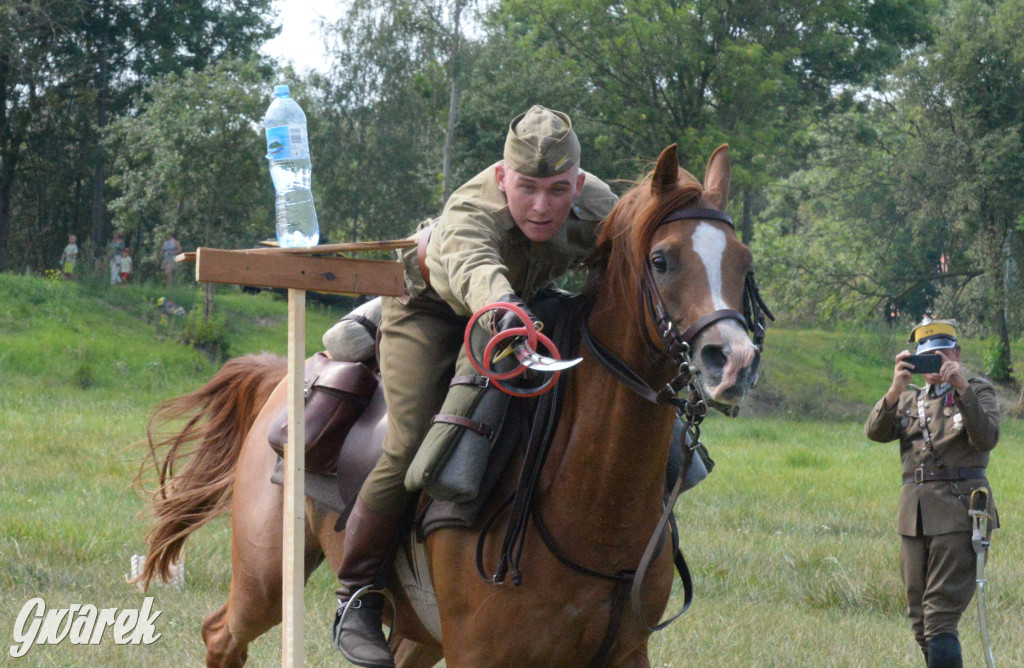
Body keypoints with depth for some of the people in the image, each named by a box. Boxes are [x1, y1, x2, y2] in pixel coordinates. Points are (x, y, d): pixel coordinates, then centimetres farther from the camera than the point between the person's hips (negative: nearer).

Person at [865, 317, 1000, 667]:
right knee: (919, 613, 9)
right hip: (914, 515, 6)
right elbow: (875, 431, -1)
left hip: (958, 512, -6)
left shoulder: (978, 392, 6)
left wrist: (962, 389, -24)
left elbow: (986, 438, -14)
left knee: (941, 616, -14)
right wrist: (895, 391, -17)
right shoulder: (909, 399, 18)